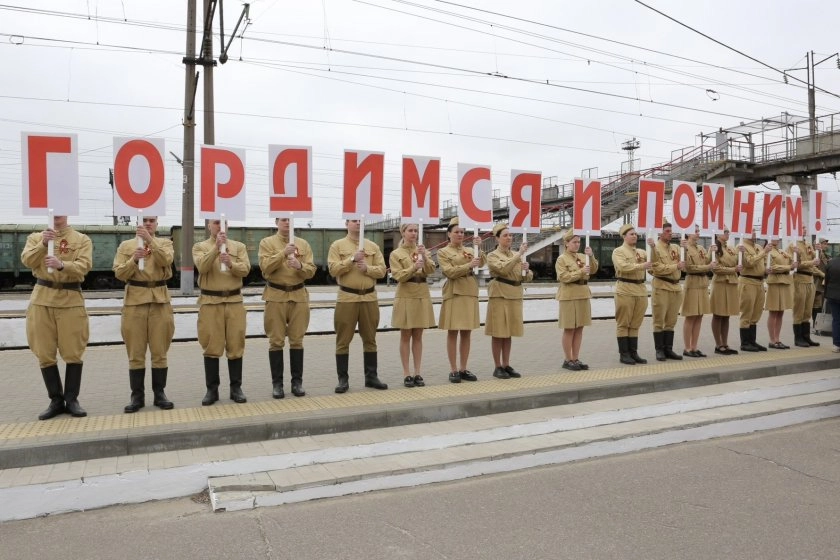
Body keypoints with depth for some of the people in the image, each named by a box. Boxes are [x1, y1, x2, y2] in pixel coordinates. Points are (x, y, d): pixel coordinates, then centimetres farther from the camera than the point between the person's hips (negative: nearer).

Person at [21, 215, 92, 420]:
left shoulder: (82, 239, 4)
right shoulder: (35, 237, 12)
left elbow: (84, 266, -10)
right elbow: (27, 261, -4)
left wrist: (61, 264, -27)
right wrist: (43, 244, -18)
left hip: (71, 300, -2)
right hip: (41, 299, 2)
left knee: (74, 353, -1)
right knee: (45, 354, 4)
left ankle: (72, 400, 10)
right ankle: (56, 400, 14)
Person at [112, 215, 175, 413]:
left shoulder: (165, 243, 8)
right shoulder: (126, 245, 8)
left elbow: (166, 260, -14)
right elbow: (119, 273, -1)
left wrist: (150, 240, -22)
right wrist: (133, 260, -17)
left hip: (160, 301, 0)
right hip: (134, 302, 0)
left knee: (160, 352, 3)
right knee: (135, 353, 2)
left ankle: (159, 394, 12)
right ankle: (137, 396, 10)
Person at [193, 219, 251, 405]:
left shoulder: (239, 246, 9)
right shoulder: (200, 247, 5)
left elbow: (245, 269, -5)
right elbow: (202, 266, -14)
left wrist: (231, 264, -24)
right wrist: (216, 247, -22)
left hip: (235, 302, 1)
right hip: (210, 303, -1)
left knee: (236, 346, 4)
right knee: (211, 347, 3)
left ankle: (236, 388, 13)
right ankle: (211, 389, 12)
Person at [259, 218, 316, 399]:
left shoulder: (303, 244, 9)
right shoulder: (266, 243, 2)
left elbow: (311, 270, 2)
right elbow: (265, 267, -12)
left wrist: (300, 265, -18)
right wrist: (283, 253, -21)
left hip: (299, 296, 2)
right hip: (275, 296, -2)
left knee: (297, 340, 5)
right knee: (276, 341, 1)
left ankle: (297, 381, 14)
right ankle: (277, 383, 10)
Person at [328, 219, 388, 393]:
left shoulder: (373, 246, 10)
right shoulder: (337, 245, 2)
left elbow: (382, 270, 5)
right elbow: (333, 270, -9)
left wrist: (367, 268, -13)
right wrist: (352, 259, -17)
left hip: (370, 298, 3)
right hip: (347, 298, -3)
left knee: (370, 339, 9)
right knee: (343, 341, 0)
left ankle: (371, 376, 18)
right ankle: (343, 379, 8)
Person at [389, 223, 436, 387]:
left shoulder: (422, 250, 11)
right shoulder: (396, 254, 0)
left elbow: (431, 270, -3)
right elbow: (398, 276, -10)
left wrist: (425, 257, -21)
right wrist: (414, 267, -25)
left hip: (422, 296, 4)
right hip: (405, 296, -3)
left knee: (418, 336, 7)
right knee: (405, 336, 1)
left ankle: (417, 373, 12)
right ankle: (406, 374, 6)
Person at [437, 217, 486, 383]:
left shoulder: (470, 250, 15)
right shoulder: (443, 252, 2)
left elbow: (482, 263, -2)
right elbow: (449, 272, -11)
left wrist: (479, 248, -18)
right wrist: (469, 265, -20)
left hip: (471, 293, 4)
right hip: (454, 293, -4)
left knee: (466, 333, 6)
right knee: (453, 332, -1)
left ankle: (463, 369, 13)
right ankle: (453, 370, 5)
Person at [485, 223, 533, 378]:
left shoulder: (517, 255, 14)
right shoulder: (492, 256, -2)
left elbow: (528, 278, 12)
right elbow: (503, 269, -22)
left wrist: (527, 269, -10)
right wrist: (519, 254, -22)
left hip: (515, 296, 5)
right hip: (499, 296, -5)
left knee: (509, 332, 10)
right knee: (498, 332, -1)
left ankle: (506, 365, 17)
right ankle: (498, 367, 6)